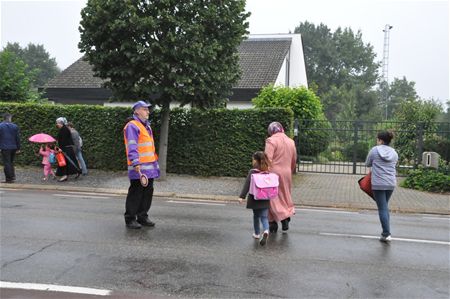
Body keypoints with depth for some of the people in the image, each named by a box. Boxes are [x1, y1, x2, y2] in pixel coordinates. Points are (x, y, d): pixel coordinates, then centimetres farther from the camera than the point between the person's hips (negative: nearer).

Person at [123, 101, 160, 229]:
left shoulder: (146, 126, 20)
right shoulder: (132, 126, -10)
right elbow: (132, 146, -20)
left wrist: (155, 163, 23)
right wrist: (136, 163, -28)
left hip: (150, 167, 9)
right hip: (138, 168, -9)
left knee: (148, 192, 13)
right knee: (135, 193, -3)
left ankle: (142, 216, 25)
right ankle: (130, 219, 7)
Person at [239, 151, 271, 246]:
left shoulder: (252, 172, -11)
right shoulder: (268, 172, 1)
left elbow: (247, 185, -15)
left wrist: (242, 196, -16)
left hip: (255, 199, -2)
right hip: (265, 200, 2)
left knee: (256, 216, 17)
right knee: (264, 217, 3)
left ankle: (257, 233, 28)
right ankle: (266, 231, -23)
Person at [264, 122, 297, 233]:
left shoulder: (271, 141, -11)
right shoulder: (291, 142, 10)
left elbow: (267, 158, -20)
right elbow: (294, 161, 16)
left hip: (274, 173, -5)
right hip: (286, 175, 5)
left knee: (273, 198, 4)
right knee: (284, 197, 17)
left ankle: (273, 223, 5)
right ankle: (286, 217, 6)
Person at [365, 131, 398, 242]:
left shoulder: (374, 150, -3)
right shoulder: (394, 153, 9)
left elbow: (367, 164, 7)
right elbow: (393, 165, 16)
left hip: (378, 184, -5)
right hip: (391, 183, 5)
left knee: (382, 208, -1)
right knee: (385, 206, 18)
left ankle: (386, 234, -2)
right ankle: (386, 231, 20)